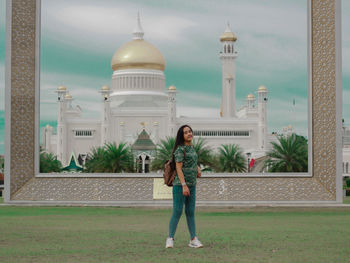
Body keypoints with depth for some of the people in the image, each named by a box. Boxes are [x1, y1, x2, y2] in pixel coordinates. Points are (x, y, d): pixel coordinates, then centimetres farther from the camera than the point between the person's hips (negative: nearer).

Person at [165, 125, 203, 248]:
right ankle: (170, 239, 0)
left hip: (192, 185, 8)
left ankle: (193, 239, 12)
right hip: (180, 185, -8)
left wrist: (198, 169, 10)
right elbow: (178, 168, -17)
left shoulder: (192, 148, 14)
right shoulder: (180, 149, -10)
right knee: (177, 211, -6)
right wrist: (184, 185, -23)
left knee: (190, 212, 9)